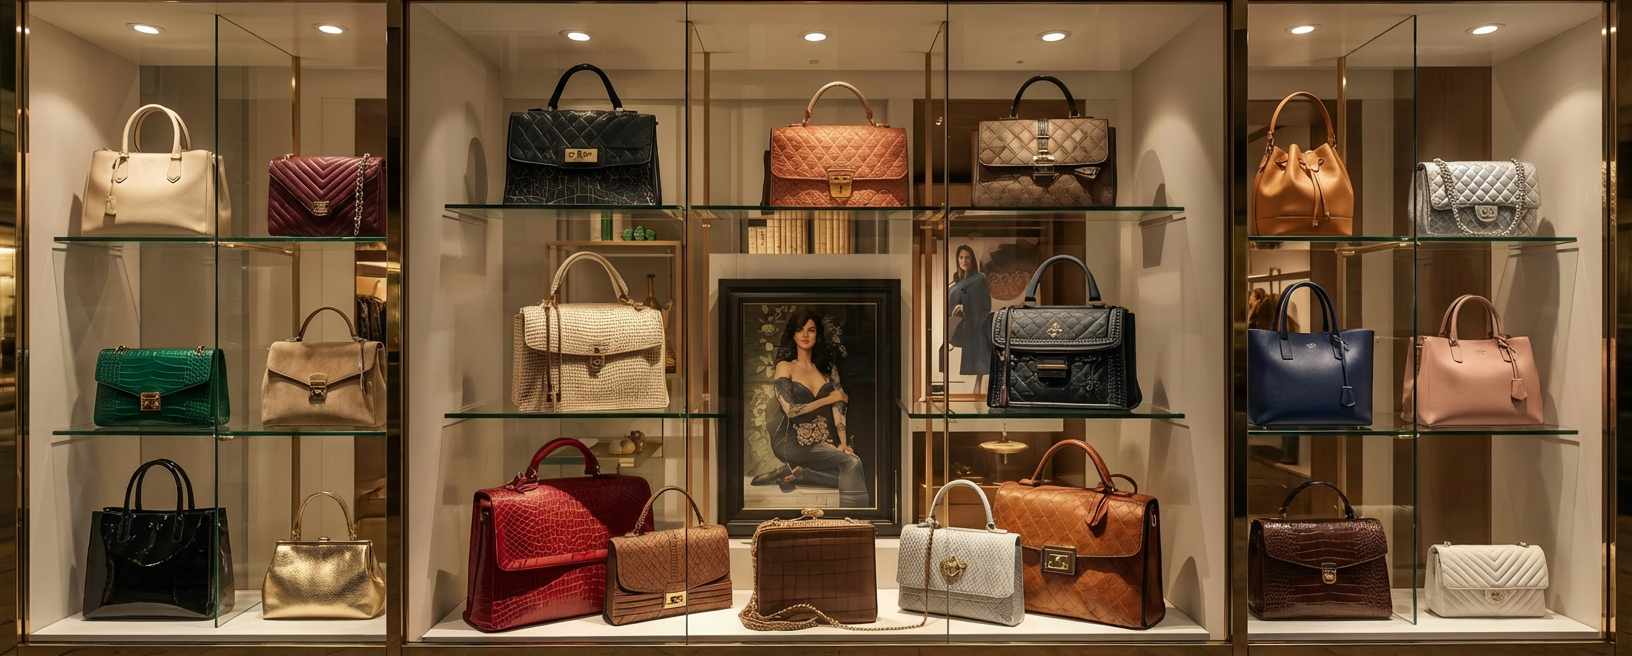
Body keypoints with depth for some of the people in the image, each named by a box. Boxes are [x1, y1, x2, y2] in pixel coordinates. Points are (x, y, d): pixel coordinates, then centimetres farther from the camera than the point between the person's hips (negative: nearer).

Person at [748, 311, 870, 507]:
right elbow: (790, 410, -10)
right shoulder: (785, 366, 0)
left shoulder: (829, 368, 14)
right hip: (794, 442, -5)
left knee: (851, 477, -23)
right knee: (851, 462, -26)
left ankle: (795, 473, -7)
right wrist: (828, 398, -4)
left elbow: (838, 408, 2)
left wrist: (843, 443, -12)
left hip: (824, 440, 5)